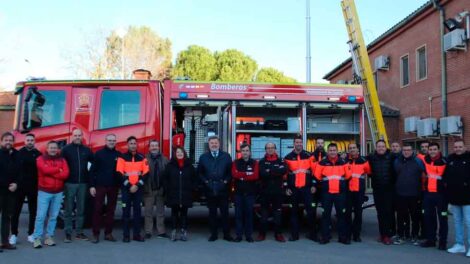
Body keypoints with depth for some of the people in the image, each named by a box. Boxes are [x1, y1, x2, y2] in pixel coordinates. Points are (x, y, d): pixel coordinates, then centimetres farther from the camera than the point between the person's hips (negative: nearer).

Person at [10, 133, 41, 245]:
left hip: (33, 187, 1)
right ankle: (14, 234, 13)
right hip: (20, 186, -1)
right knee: (16, 211, 4)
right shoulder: (19, 153, 1)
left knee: (33, 211, 7)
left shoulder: (38, 154, 2)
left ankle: (31, 234, 17)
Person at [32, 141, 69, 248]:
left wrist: (51, 173, -13)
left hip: (58, 192, 3)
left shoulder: (62, 160, 9)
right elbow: (46, 169, -18)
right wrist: (58, 170, -6)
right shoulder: (41, 159, 2)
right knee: (41, 216, -5)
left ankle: (49, 237, 14)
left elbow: (66, 174, -7)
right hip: (44, 191, -3)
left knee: (53, 216, 6)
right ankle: (37, 238, 1)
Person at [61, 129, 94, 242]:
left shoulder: (86, 150, 9)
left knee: (81, 209, 7)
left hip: (83, 183, 3)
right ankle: (68, 233, 5)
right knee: (68, 209, 0)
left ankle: (79, 232, 15)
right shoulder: (66, 149, 1)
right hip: (70, 183, -3)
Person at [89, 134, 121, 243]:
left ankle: (108, 233, 15)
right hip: (100, 186, -2)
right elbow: (92, 170, -2)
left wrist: (120, 184, 2)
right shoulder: (99, 153, 0)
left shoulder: (119, 155, 7)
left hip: (114, 187, 3)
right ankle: (96, 234, 5)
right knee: (97, 210, -1)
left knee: (111, 210, 7)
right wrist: (92, 186, -8)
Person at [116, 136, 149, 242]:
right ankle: (126, 235, 6)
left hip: (138, 188, 2)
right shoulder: (122, 157, -2)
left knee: (138, 211, 5)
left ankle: (137, 234, 13)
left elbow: (146, 173, 2)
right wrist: (129, 186, -13)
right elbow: (120, 174, -8)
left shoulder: (142, 157, 5)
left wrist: (137, 185, -9)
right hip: (126, 188, -2)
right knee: (126, 211, 0)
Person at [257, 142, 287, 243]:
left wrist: (270, 171, -16)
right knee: (264, 213, 6)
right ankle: (262, 234, 14)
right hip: (265, 191, 0)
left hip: (277, 191, 0)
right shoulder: (262, 162, 6)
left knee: (278, 213, 5)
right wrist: (276, 172, -16)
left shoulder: (280, 161, 6)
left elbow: (284, 170, -16)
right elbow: (262, 173, -13)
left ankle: (278, 234, 14)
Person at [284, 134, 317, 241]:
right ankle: (294, 234, 16)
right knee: (294, 211, 7)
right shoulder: (288, 158, 4)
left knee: (311, 210, -4)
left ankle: (312, 233, 9)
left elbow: (315, 171, 2)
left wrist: (314, 185, -3)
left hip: (307, 188, -1)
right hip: (293, 189, 1)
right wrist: (286, 187, 1)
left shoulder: (309, 156, 3)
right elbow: (284, 173, 5)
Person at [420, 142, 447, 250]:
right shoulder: (425, 160, 5)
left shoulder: (444, 162, -6)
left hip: (440, 194, -4)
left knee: (442, 218, 2)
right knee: (428, 217, 9)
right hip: (428, 193, 4)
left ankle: (443, 242, 10)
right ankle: (430, 240, 20)